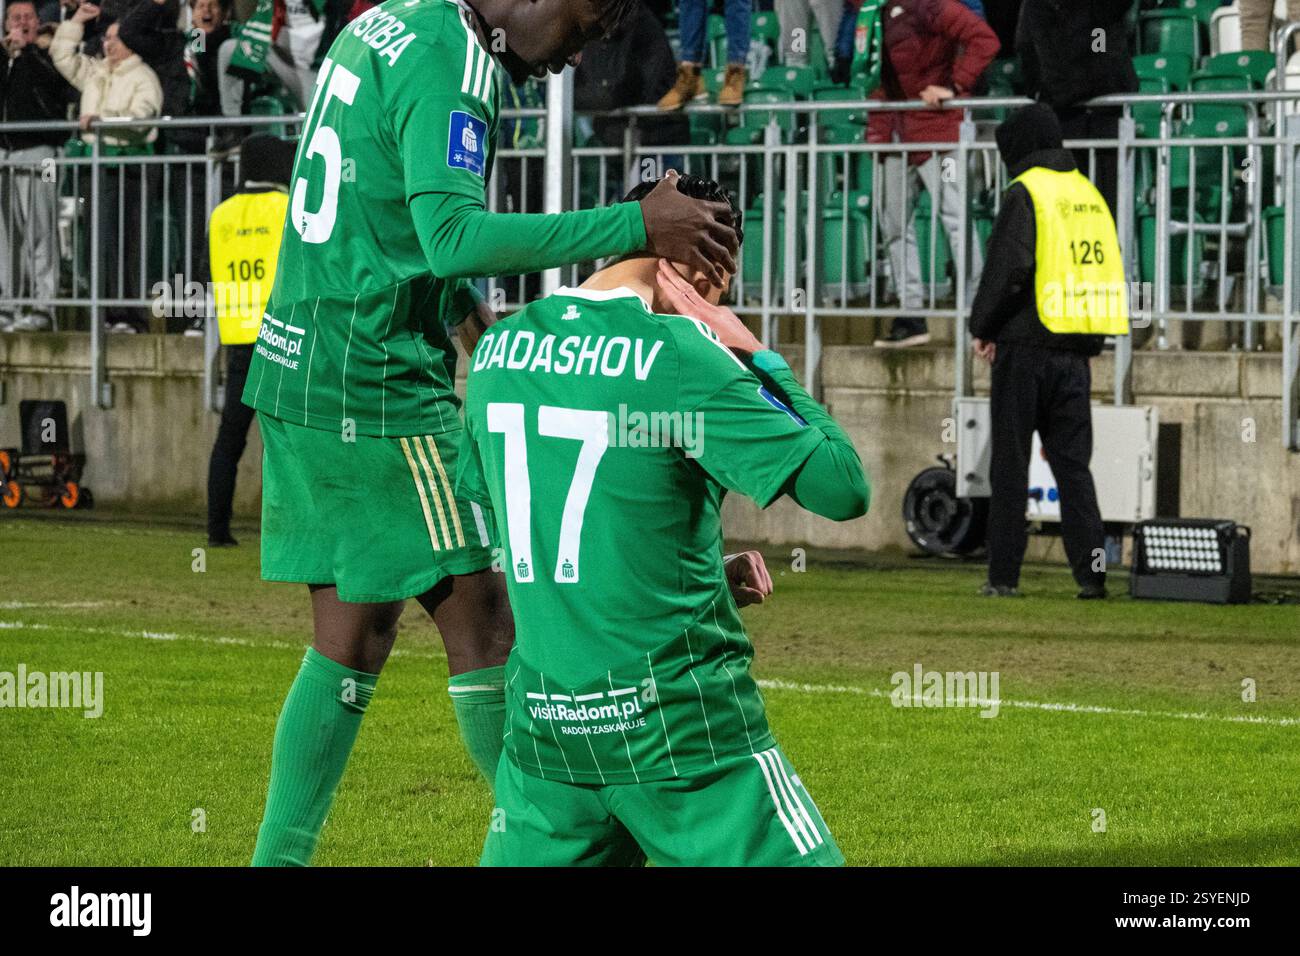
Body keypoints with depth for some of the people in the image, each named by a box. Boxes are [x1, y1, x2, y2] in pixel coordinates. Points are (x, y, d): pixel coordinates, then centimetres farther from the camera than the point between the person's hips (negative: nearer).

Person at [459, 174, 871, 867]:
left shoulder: (498, 348, 8)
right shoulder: (675, 351, -12)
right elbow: (844, 488, -13)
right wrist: (760, 362, -1)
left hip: (544, 720, 6)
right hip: (679, 720, -6)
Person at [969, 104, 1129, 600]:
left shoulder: (1026, 193, -9)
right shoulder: (1088, 192, 12)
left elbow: (1009, 269, -18)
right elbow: (1107, 266, 15)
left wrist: (982, 327, -3)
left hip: (1026, 349, -6)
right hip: (1077, 352, 6)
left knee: (1010, 465, 1)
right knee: (1073, 463, 8)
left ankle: (1004, 575, 2)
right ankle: (1091, 571, -1)